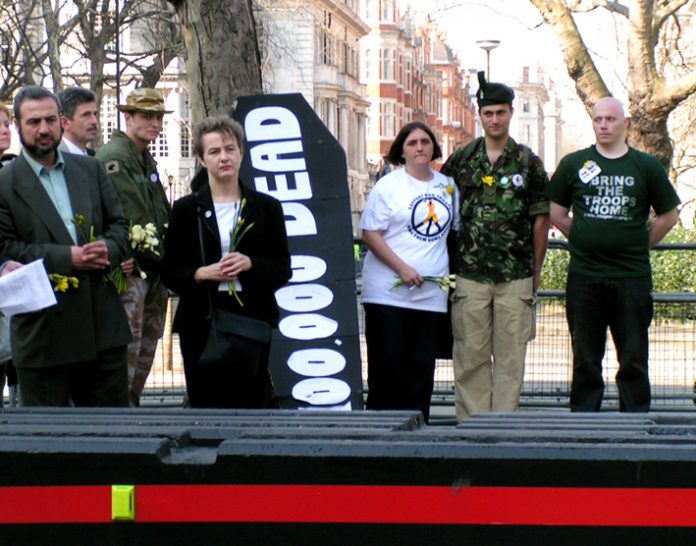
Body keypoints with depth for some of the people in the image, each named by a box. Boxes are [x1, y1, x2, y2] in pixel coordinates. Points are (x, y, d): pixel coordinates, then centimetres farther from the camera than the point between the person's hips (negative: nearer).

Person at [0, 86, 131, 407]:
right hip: (43, 333, -4)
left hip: (104, 327, 4)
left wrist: (108, 249, -11)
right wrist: (67, 258, -18)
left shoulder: (90, 169, 12)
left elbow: (118, 224, 13)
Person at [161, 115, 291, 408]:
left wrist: (250, 264, -13)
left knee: (249, 401, -4)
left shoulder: (266, 207, 8)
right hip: (201, 322, 0)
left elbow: (283, 268, 5)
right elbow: (170, 271, 5)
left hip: (252, 320, 0)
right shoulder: (186, 209, 7)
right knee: (206, 403, 1)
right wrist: (203, 273, -13)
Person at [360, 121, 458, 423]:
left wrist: (447, 271, 9)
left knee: (422, 367, 6)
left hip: (431, 293, 5)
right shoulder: (388, 185, -2)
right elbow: (370, 234, -7)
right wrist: (403, 269, -16)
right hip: (388, 293, -4)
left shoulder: (446, 186, 12)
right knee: (387, 365, -3)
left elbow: (451, 231, 23)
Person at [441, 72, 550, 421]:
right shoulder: (460, 160, 7)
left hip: (516, 277, -1)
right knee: (470, 356, 2)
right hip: (470, 276, 1)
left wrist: (536, 271, 5)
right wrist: (449, 264, 9)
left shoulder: (528, 162, 4)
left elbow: (541, 219, 7)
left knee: (510, 357, 2)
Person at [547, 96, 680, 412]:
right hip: (583, 277, 1)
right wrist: (583, 242, 7)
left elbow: (668, 216, 11)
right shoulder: (573, 164, 7)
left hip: (632, 277, -1)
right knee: (585, 361, 7)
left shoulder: (647, 167, 5)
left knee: (634, 360, 2)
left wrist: (638, 247, 7)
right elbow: (556, 213, 12)